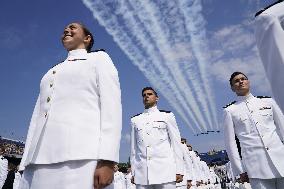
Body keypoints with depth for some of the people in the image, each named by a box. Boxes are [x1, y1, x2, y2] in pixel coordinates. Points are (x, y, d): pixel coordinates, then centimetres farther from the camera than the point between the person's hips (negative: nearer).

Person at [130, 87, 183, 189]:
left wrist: (179, 170, -1)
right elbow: (133, 147, 13)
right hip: (141, 173, 2)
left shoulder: (167, 116, 6)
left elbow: (176, 142, 4)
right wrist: (133, 172, 9)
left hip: (165, 170, -2)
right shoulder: (135, 120, 13)